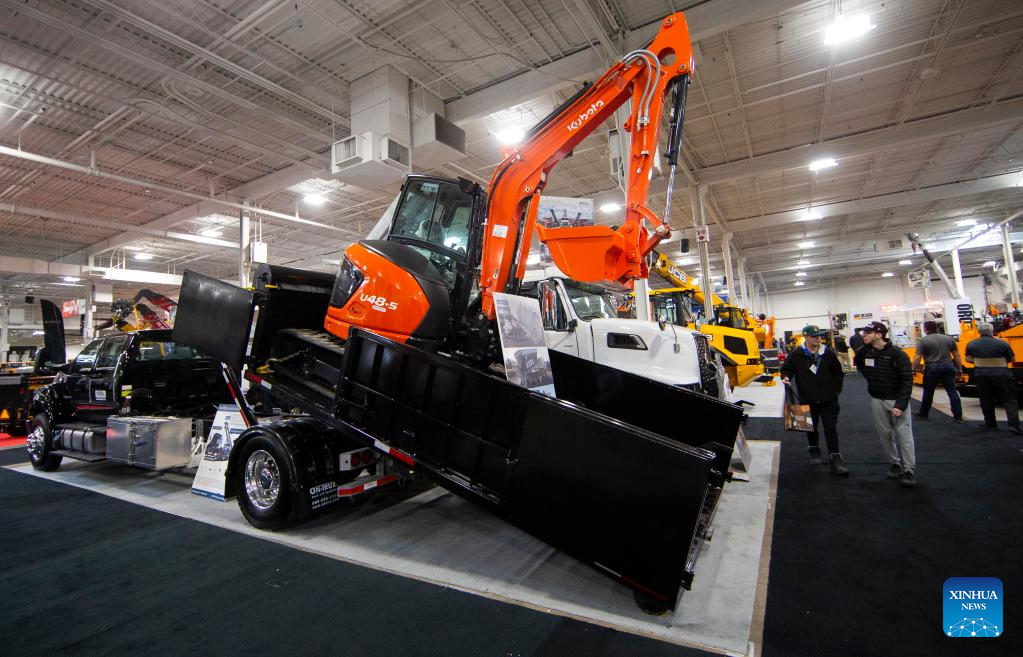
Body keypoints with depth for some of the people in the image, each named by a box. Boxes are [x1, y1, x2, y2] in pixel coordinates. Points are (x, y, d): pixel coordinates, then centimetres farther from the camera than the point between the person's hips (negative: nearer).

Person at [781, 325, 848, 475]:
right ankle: (814, 451, 36)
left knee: (831, 429, 1)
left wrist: (836, 389, 8)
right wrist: (786, 377, -17)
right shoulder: (796, 355, -6)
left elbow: (838, 373, 11)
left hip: (829, 400, 0)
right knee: (811, 428, 16)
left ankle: (835, 459, 5)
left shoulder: (828, 353, 0)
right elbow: (786, 369, 4)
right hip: (807, 400, 0)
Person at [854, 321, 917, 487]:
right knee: (885, 434, 10)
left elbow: (907, 380, -17)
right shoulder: (864, 352, -3)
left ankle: (909, 470, 6)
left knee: (903, 434, -3)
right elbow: (859, 365, 22)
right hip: (877, 400, 4)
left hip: (897, 399, -4)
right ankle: (894, 463, 26)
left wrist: (900, 405, -22)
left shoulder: (897, 354, -16)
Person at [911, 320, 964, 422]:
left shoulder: (923, 341, -6)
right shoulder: (949, 338, 10)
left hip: (932, 368, -4)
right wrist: (959, 369, 18)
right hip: (948, 366, 4)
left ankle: (923, 413, 23)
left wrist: (914, 369, -3)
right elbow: (956, 356, 12)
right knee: (952, 391, 5)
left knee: (928, 392, 9)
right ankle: (958, 416, 4)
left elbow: (917, 358, -12)